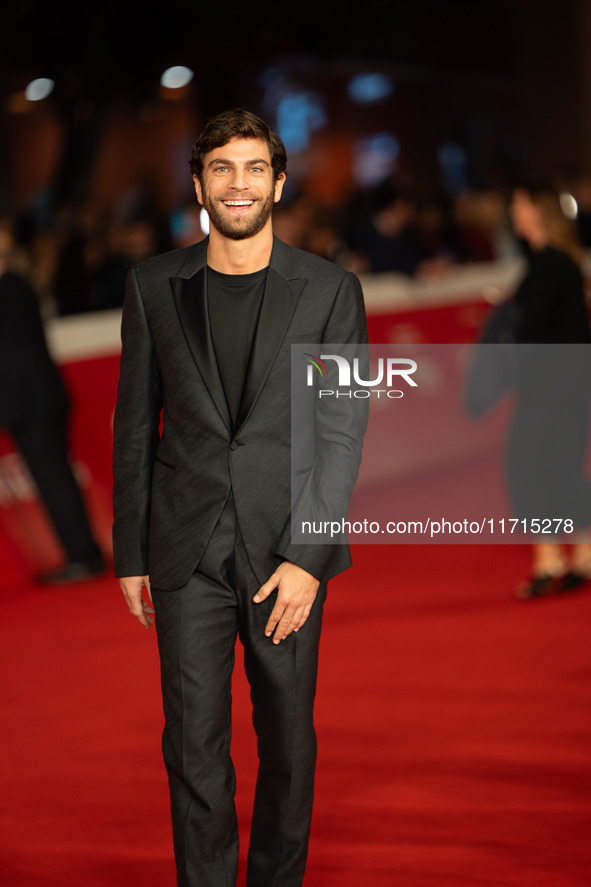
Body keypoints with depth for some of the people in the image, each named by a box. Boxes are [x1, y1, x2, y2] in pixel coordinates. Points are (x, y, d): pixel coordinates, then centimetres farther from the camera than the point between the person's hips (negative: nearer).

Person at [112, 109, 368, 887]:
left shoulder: (330, 290, -2)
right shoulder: (155, 286, 3)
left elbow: (342, 431, -5)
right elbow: (134, 426, 8)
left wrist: (306, 558, -13)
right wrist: (130, 554, 7)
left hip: (286, 550, 0)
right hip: (186, 552, 1)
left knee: (287, 739, 8)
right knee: (194, 743, 0)